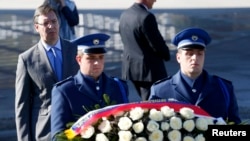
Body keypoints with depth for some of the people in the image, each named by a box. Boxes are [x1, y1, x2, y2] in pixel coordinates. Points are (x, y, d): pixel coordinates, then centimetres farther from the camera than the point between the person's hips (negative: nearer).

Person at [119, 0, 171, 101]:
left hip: (131, 67, 8)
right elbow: (158, 45, -19)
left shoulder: (124, 15, 5)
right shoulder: (146, 17, -20)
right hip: (149, 69, -8)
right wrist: (166, 55, 3)